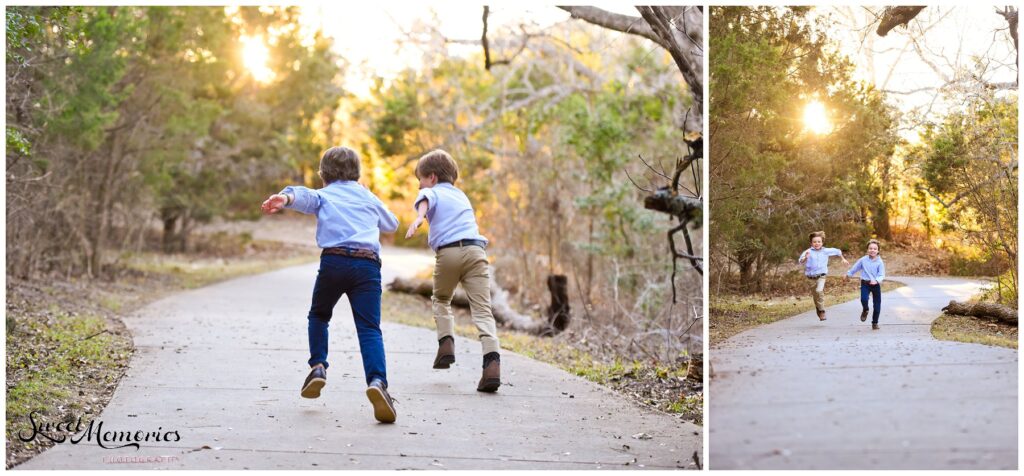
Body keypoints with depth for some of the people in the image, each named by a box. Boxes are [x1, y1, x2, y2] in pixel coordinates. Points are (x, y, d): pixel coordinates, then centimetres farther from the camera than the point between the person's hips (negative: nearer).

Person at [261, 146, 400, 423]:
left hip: (334, 260, -1)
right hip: (368, 263, 1)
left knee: (319, 315, 26)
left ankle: (318, 367, 13)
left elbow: (305, 196, -5)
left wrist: (285, 198, -27)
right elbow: (392, 225, 46)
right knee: (369, 328, -7)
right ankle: (377, 381, -30)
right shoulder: (368, 197, 29)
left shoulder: (323, 195, 20)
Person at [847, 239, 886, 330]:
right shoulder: (863, 260, -2)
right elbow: (855, 267, 15)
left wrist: (876, 280, -32)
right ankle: (865, 311, 12)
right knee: (864, 299, -23)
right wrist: (849, 274, 26)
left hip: (876, 285, 0)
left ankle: (875, 323, 21)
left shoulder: (880, 262, -8)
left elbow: (881, 275, -13)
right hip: (865, 283, 0)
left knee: (877, 305, 4)